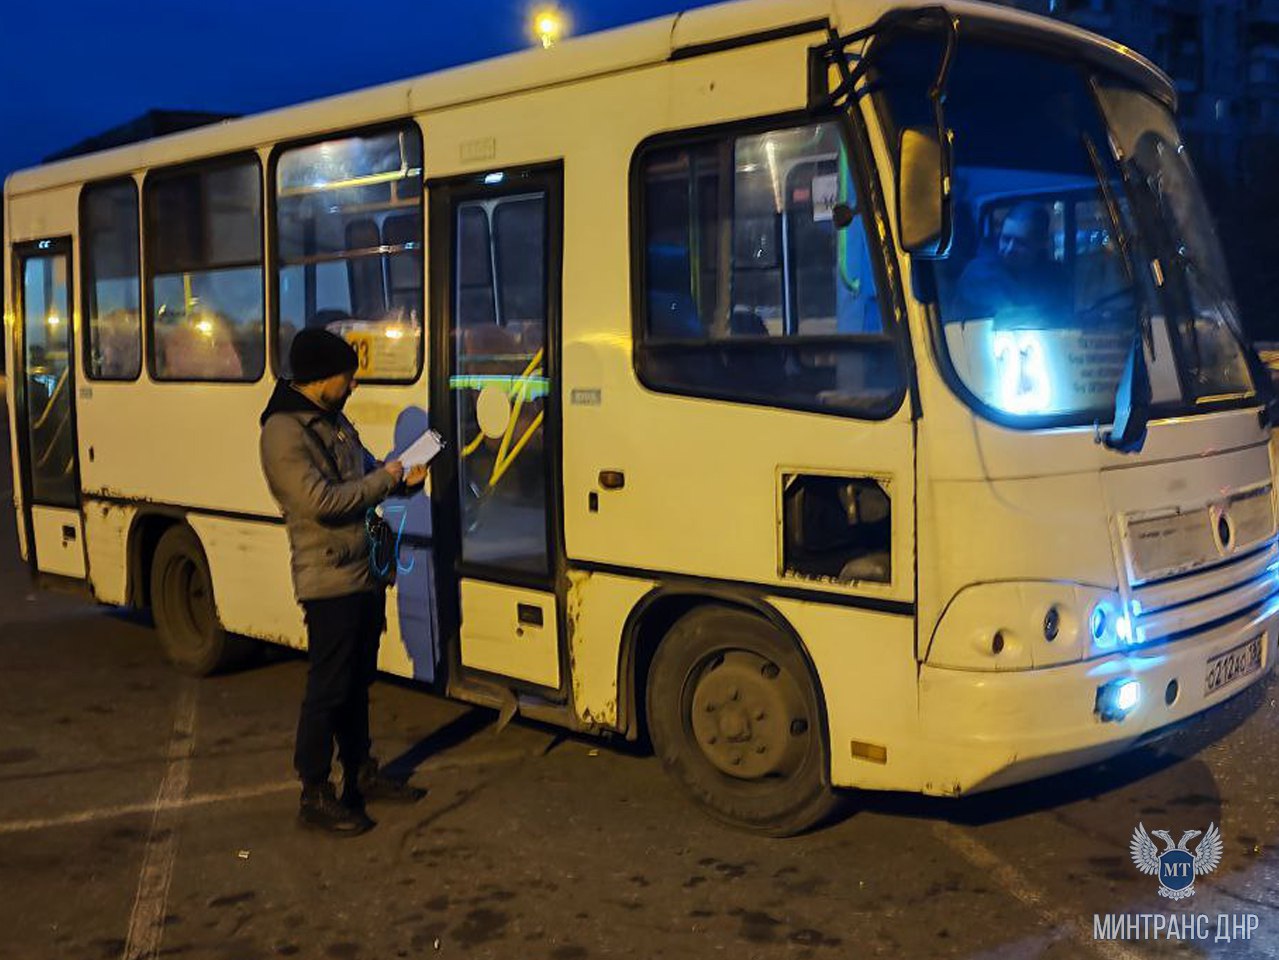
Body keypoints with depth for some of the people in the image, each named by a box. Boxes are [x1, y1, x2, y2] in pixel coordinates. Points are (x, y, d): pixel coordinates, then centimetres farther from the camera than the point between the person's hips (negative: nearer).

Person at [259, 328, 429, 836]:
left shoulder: (334, 420, 13)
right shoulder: (283, 432, -17)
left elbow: (363, 471, 24)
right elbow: (322, 502, -24)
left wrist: (400, 477, 2)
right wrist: (385, 478, -14)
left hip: (365, 573, 9)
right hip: (330, 581, -9)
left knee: (358, 681, 19)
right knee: (328, 689, -2)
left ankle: (361, 773, 32)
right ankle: (315, 795, 9)